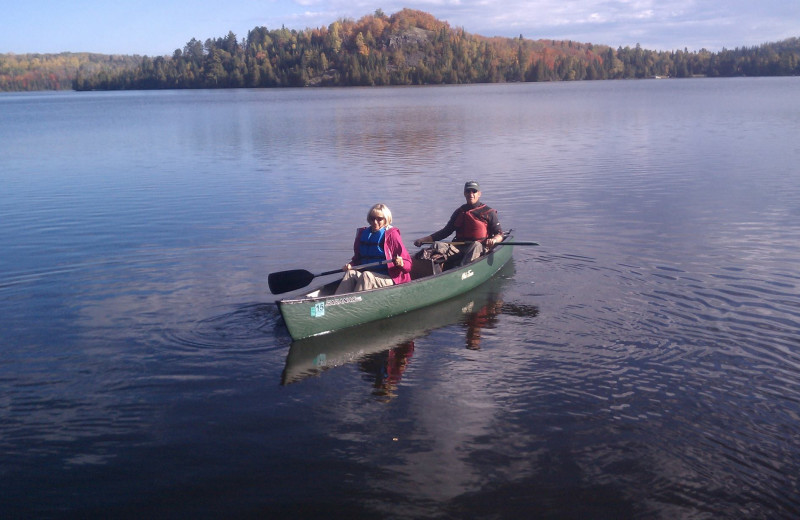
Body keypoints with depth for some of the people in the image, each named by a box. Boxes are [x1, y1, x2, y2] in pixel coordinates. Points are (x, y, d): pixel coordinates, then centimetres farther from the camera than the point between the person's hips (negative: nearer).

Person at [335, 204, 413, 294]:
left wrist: (401, 263, -30)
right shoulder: (363, 233, 12)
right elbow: (358, 258, 21)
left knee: (366, 276, -32)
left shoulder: (391, 234, -4)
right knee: (351, 273, -23)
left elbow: (408, 264, -7)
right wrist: (351, 265, -1)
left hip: (388, 279, -5)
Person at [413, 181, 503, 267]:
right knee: (438, 246, -19)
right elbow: (446, 231, 23)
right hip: (459, 248, 4)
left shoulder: (489, 212, 7)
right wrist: (424, 239, 14)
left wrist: (494, 240, -23)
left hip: (480, 248, -4)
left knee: (476, 246, -38)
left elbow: (500, 234, 3)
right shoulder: (459, 212, 19)